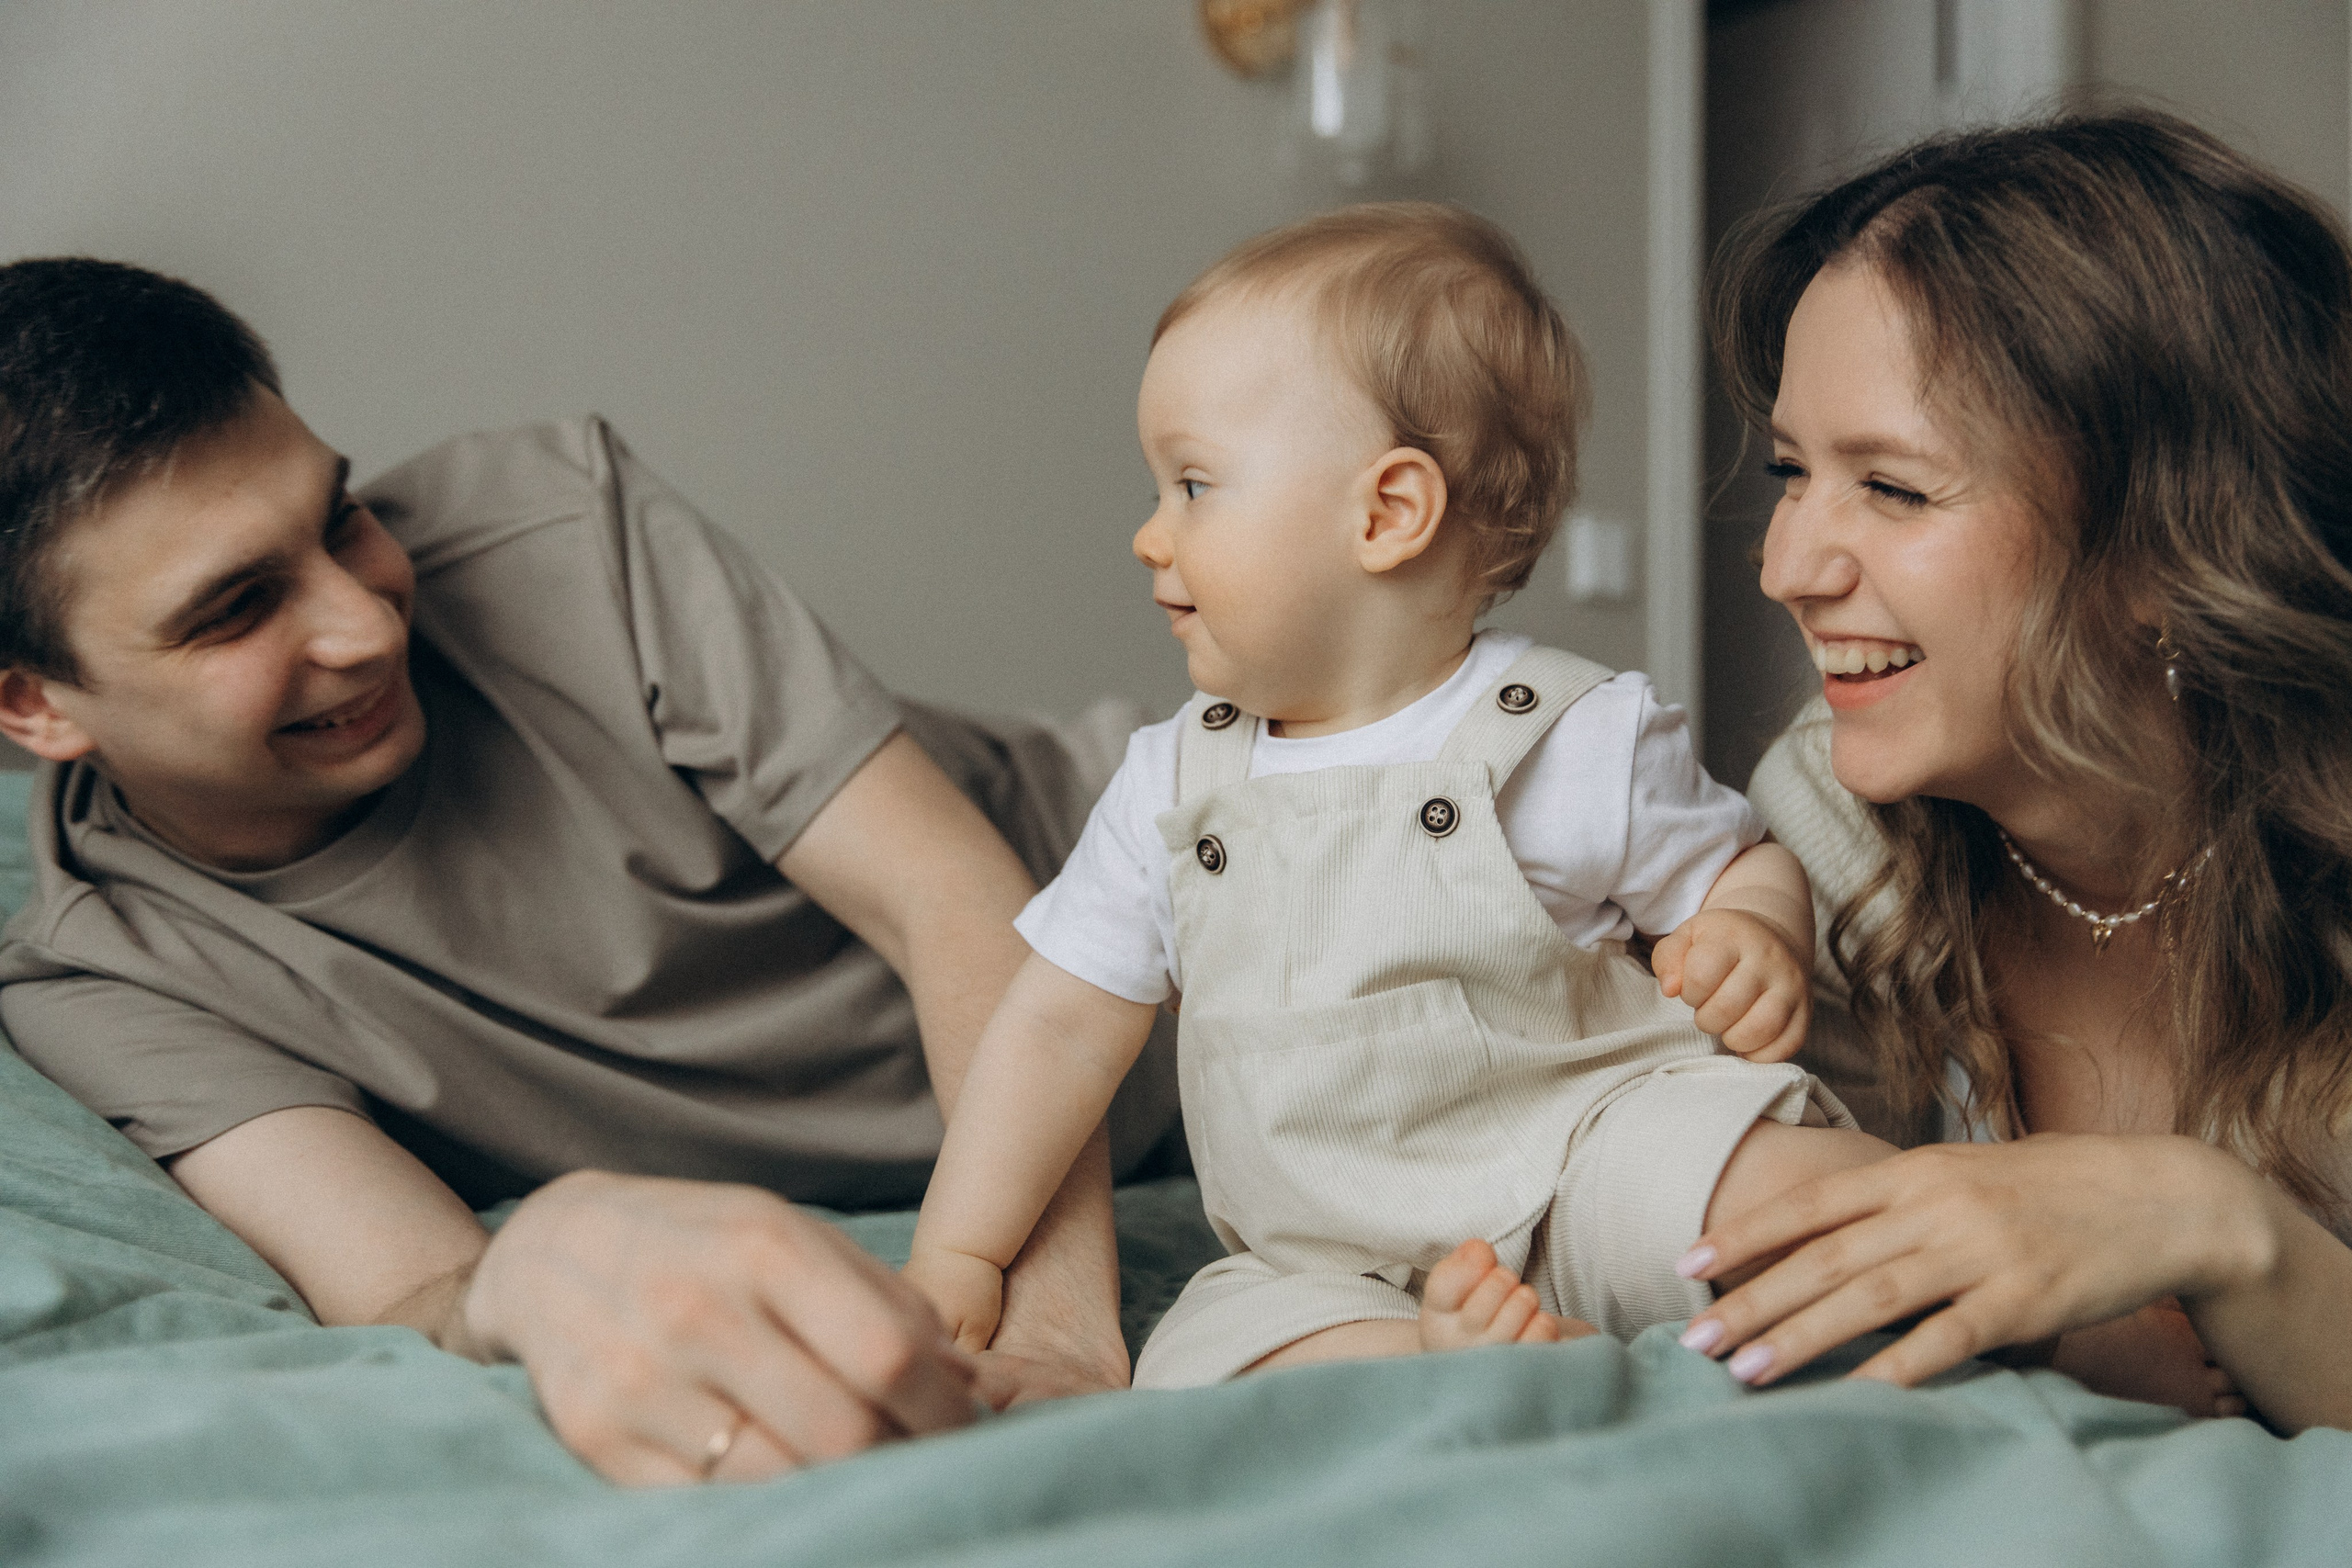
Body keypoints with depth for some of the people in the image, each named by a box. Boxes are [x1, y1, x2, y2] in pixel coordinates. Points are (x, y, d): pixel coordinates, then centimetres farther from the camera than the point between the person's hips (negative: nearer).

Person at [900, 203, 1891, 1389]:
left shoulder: (1572, 742, -4)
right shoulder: (1172, 784, 7)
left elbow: (1742, 866, 9)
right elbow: (1058, 1026, 10)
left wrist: (1757, 938, -15)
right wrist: (957, 1258, 5)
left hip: (1578, 1155, -3)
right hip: (1330, 1268, 3)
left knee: (1794, 1173, -31)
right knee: (1217, 1345, -28)